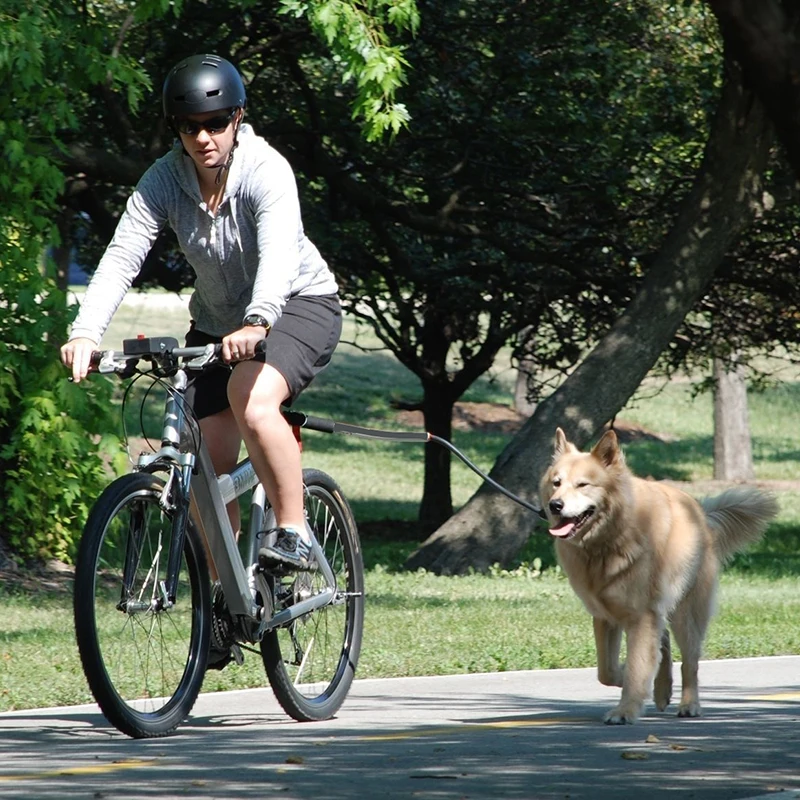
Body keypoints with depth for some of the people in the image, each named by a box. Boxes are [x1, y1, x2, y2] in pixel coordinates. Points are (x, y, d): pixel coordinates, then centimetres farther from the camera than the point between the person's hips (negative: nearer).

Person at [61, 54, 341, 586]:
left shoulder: (266, 171, -26)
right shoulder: (164, 181, -15)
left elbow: (279, 253, -42)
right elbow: (123, 256, -25)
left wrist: (258, 323, -60)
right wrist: (86, 333, -41)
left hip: (298, 304, -5)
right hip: (217, 318, 5)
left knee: (252, 399, -34)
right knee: (208, 467, 1)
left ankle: (294, 532, -22)